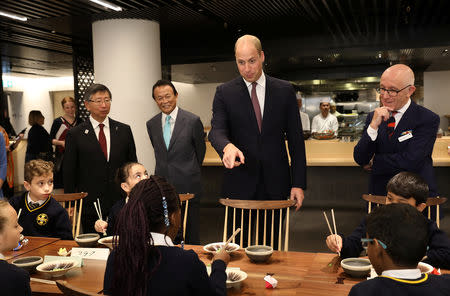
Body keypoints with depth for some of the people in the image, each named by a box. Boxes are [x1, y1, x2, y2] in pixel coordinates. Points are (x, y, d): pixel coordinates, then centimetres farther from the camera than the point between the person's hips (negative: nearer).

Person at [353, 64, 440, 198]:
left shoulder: (428, 119, -11)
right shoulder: (373, 117, 2)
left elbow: (410, 162, -20)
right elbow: (359, 159, -6)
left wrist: (374, 163, -8)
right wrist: (373, 125, -19)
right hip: (380, 193, 3)